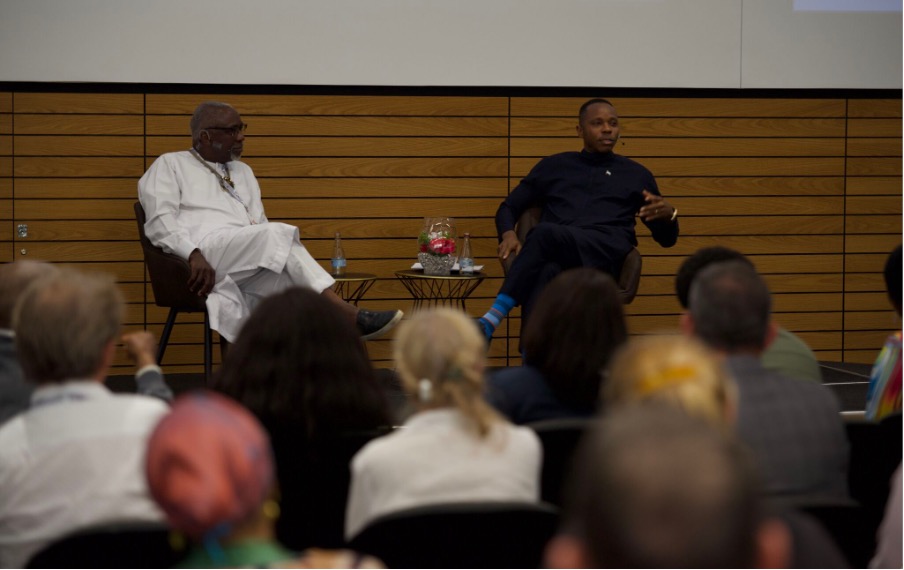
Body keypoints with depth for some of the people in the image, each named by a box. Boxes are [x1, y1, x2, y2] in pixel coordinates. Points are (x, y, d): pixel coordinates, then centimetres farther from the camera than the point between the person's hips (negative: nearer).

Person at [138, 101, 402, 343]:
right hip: (202, 258, -5)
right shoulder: (170, 165, 14)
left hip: (247, 269, 5)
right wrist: (194, 254, -19)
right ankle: (347, 314, -35)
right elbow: (160, 222, -2)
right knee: (277, 234, -29)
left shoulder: (243, 172, 32)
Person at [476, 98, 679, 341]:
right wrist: (508, 234, 5)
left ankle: (493, 319, -47)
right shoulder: (554, 166, 30)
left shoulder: (636, 175, 28)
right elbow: (508, 208, 31)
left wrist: (669, 215, 0)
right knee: (545, 273, -41)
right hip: (554, 249, 1)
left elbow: (667, 239, 27)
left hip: (607, 253, -1)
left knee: (546, 232, -37)